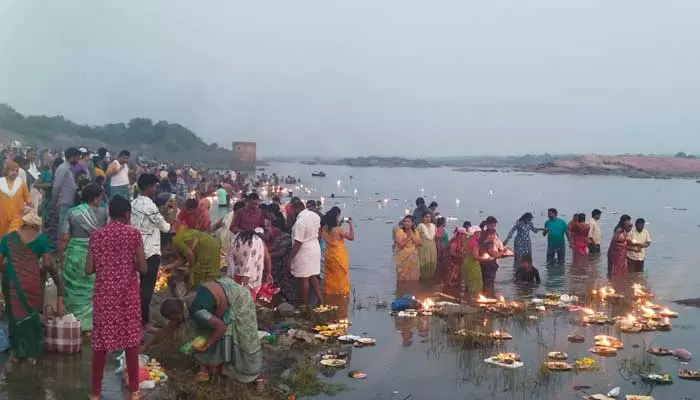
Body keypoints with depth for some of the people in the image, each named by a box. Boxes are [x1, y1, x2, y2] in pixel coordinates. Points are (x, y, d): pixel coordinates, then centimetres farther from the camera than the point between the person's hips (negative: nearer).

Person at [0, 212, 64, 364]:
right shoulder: (41, 239, 4)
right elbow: (47, 264, -2)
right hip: (31, 281, -1)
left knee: (14, 314, 15)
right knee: (31, 314, 12)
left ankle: (16, 352, 23)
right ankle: (32, 353, 18)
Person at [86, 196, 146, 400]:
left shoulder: (97, 235, 0)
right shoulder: (133, 233, -6)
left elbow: (89, 269, -2)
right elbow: (143, 268, -7)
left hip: (104, 293, 1)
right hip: (128, 292, -1)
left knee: (101, 340, 9)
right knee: (130, 339, 9)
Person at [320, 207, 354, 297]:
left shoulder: (324, 228, -4)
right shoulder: (339, 229, -22)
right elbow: (351, 237, -17)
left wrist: (339, 225, 10)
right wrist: (350, 224, -15)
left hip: (329, 255, 5)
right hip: (339, 256, -5)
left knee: (330, 276, 17)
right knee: (340, 276, 10)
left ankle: (329, 292, 25)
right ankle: (341, 293, 17)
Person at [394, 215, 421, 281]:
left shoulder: (415, 232, 9)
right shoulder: (400, 232, -8)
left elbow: (418, 243, -3)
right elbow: (400, 245, -15)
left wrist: (412, 235, -11)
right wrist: (408, 237, -16)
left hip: (413, 257, 5)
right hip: (403, 257, -5)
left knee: (413, 276, 8)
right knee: (403, 277, -4)